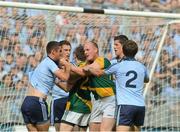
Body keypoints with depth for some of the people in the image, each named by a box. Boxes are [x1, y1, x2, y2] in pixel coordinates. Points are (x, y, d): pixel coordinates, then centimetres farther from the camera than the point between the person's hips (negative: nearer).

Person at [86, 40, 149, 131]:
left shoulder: (118, 66, -1)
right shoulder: (142, 67, 11)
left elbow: (98, 73, 13)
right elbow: (146, 80, 35)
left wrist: (88, 69, 30)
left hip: (125, 105, -5)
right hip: (140, 106, 5)